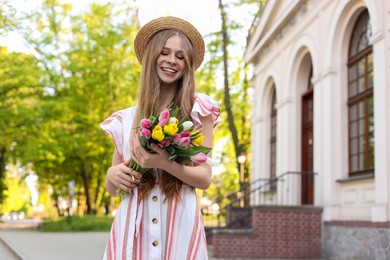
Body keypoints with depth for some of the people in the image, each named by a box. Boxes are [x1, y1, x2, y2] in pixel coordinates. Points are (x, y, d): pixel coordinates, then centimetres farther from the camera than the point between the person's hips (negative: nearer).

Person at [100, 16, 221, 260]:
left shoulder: (197, 109, 0)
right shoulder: (126, 119, 7)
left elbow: (205, 178, -4)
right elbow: (112, 189, 12)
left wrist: (165, 164, -20)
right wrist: (113, 174, -11)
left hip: (180, 224, -2)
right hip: (133, 226, 2)